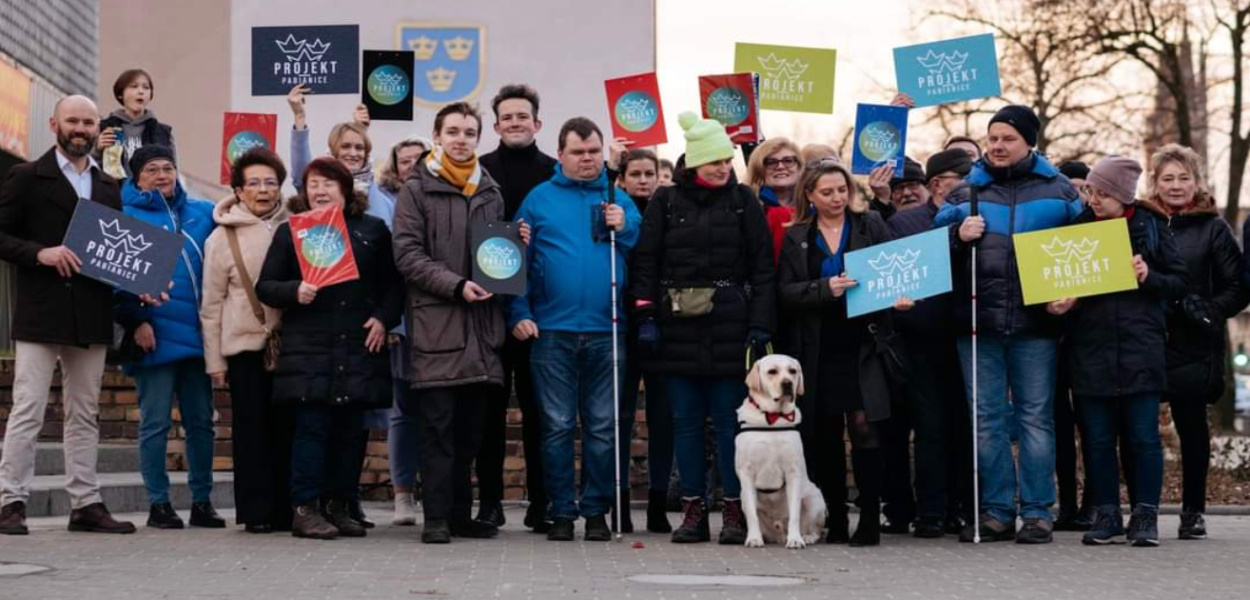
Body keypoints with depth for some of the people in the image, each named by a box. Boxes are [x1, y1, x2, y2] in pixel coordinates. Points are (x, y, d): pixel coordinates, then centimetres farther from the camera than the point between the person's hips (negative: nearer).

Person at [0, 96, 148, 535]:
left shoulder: (109, 188, 16)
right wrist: (40, 253, -18)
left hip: (92, 317, 5)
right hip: (41, 313, -5)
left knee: (84, 415, 9)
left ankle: (85, 503, 13)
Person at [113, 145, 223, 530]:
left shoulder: (203, 213, 12)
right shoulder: (126, 217, 0)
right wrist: (135, 321, -15)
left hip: (198, 335, 4)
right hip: (156, 338, -4)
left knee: (201, 422, 8)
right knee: (155, 424, 1)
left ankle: (202, 501, 16)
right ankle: (158, 503, 8)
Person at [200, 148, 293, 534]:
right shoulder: (223, 237, 3)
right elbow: (211, 304, 4)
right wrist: (215, 361, 1)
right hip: (244, 344, -2)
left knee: (287, 425, 3)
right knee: (252, 428, 0)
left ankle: (285, 508, 11)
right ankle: (256, 510, 7)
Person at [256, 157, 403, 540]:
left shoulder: (373, 230, 12)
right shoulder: (290, 232, 9)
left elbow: (393, 283, 14)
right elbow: (265, 286, 7)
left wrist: (383, 319, -2)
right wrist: (295, 291, -12)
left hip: (359, 347, 2)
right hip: (308, 349, -2)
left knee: (350, 429, 5)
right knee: (311, 427, -5)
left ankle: (338, 506, 14)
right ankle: (305, 509, 0)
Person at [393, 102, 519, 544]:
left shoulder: (490, 192, 18)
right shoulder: (417, 189, 2)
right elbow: (407, 254, -7)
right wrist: (455, 285, -16)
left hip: (482, 324, 5)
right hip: (435, 322, -5)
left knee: (470, 429, 8)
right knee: (437, 427, -5)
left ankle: (461, 514, 16)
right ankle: (437, 518, -1)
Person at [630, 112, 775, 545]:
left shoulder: (743, 201, 5)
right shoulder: (666, 201, 6)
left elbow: (762, 267, 3)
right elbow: (644, 262, 5)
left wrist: (761, 325, -5)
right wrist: (645, 317, -3)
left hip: (729, 327, -1)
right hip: (677, 326, 1)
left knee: (729, 419, 0)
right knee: (685, 421, 5)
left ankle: (734, 510, 7)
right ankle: (693, 510, 11)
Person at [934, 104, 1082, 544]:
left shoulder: (1058, 190, 9)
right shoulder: (966, 191, 12)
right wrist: (958, 236, -10)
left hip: (1035, 323, -2)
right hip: (978, 321, 2)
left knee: (1036, 417, 1)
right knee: (987, 419, 4)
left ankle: (1038, 513, 7)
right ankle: (997, 512, 11)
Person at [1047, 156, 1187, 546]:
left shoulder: (1149, 226, 4)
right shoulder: (1078, 227, 8)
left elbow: (1180, 283, 6)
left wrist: (1149, 277, -11)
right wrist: (1059, 303, -6)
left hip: (1140, 349, -2)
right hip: (1090, 349, 2)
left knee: (1143, 436, -1)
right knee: (1098, 438, 5)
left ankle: (1146, 517, 6)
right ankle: (1106, 517, 13)